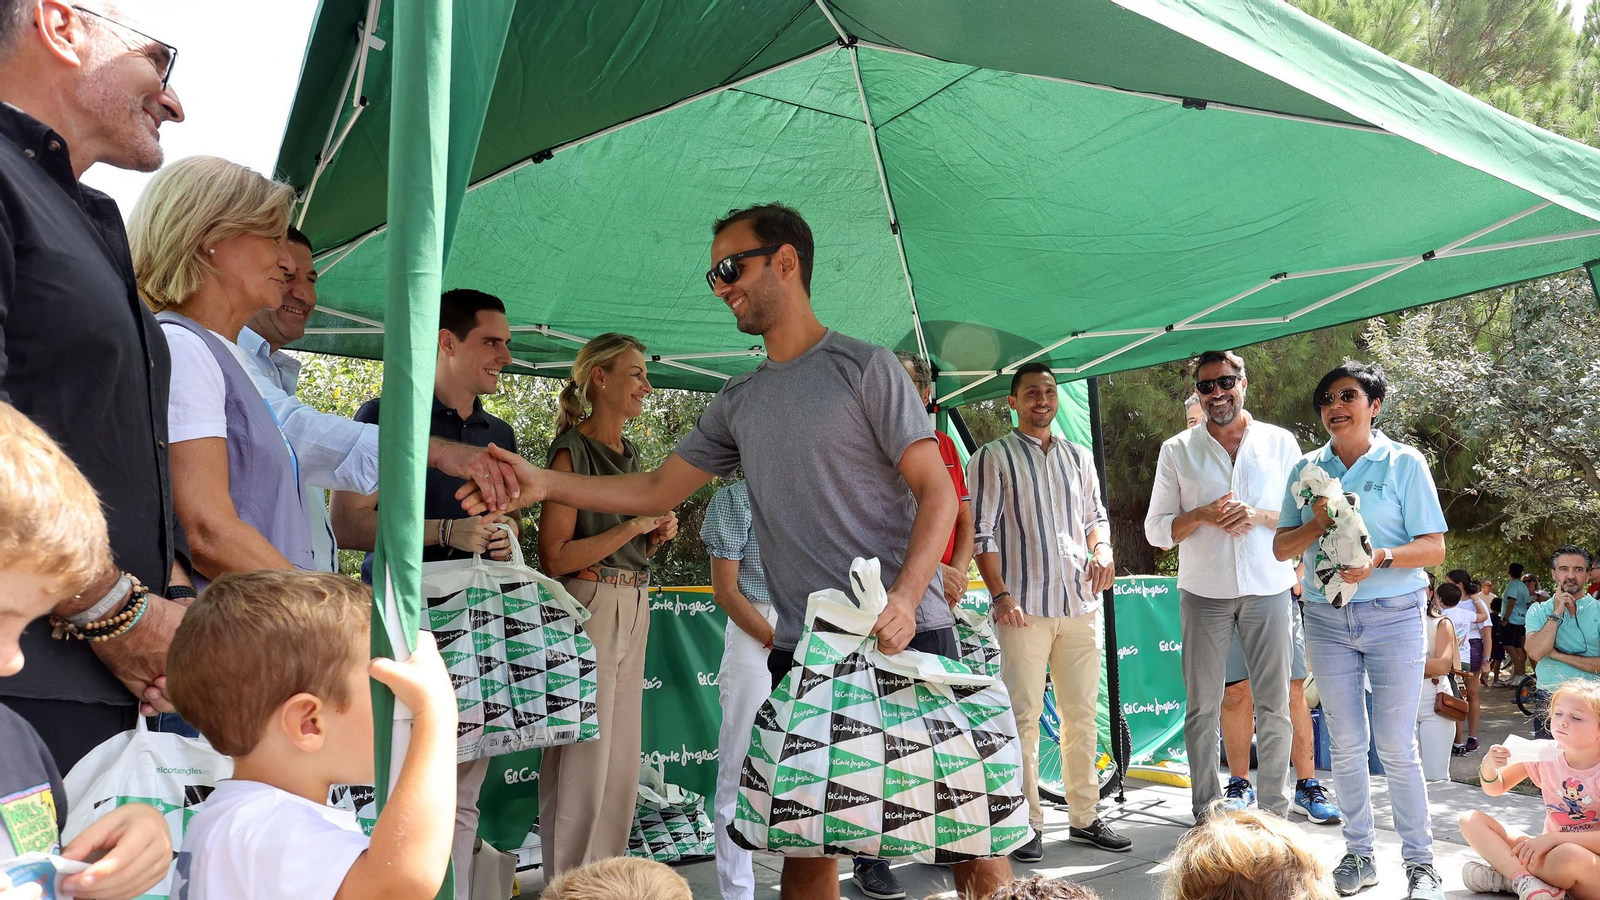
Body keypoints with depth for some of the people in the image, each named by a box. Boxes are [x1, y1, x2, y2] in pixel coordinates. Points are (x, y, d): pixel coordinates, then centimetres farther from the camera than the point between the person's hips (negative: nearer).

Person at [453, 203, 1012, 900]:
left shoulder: (864, 366, -2)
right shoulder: (738, 402, 15)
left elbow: (937, 491, -7)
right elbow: (658, 490, 16)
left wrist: (904, 599, -22)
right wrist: (544, 482, 4)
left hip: (905, 634, -5)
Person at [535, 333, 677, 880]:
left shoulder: (630, 455, 15)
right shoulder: (572, 452, -10)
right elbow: (555, 558, -16)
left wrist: (657, 536, 6)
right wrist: (633, 526, -17)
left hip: (633, 609, 8)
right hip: (587, 609, -8)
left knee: (621, 762, 13)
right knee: (582, 764, -2)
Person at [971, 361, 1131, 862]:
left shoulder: (1078, 458, 16)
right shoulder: (992, 458, 1)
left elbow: (1095, 515, 22)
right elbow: (982, 532, -4)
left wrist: (1101, 549, 0)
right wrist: (1000, 594, -13)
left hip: (1080, 603, 5)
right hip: (1024, 607, -5)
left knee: (1082, 715, 9)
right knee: (1024, 717, -2)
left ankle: (1084, 817, 20)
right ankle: (1027, 824, 6)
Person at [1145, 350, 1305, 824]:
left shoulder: (1280, 443, 8)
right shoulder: (1177, 450, 7)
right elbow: (1156, 529, 6)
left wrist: (1259, 516, -11)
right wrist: (1203, 516, -13)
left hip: (1269, 588, 0)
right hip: (1204, 593, 0)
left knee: (1274, 707, 3)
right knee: (1203, 708, 3)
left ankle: (1275, 815, 14)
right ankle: (1205, 813, 12)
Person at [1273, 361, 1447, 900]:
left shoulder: (1404, 463, 0)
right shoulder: (1306, 469, 9)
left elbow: (1434, 548, -4)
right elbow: (1281, 549, 8)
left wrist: (1380, 558, -22)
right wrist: (1317, 524, -11)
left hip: (1393, 616, -3)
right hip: (1327, 619, 3)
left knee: (1396, 747, -3)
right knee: (1346, 745, 7)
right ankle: (1358, 855, 20)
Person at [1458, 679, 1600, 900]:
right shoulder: (1546, 758, -2)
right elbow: (1495, 789, 6)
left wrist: (1554, 837, -29)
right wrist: (1488, 767, -16)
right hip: (1551, 851, 5)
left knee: (1569, 855, -41)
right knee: (1471, 820, -10)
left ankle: (1506, 877, -18)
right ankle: (1525, 879, -25)